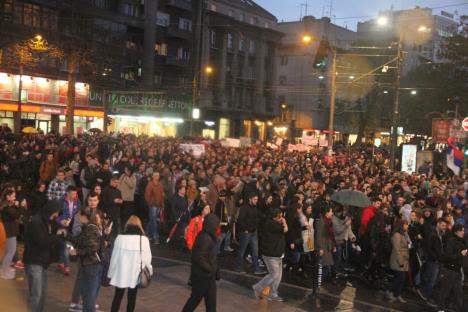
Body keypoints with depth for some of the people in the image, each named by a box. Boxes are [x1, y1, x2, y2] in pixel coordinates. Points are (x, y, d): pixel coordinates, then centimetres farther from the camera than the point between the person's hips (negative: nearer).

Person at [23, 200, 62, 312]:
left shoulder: (45, 221, 14)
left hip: (42, 262, 10)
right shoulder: (35, 222, -17)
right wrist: (58, 237, -12)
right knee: (36, 294, -9)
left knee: (43, 293, 13)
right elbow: (42, 242, -23)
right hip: (34, 263, -10)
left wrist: (58, 235, -1)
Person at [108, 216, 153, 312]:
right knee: (132, 298, 12)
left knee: (117, 297, 13)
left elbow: (114, 256, -2)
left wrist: (111, 273, 8)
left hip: (121, 272, 0)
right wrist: (149, 270, 12)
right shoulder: (144, 239, -7)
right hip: (136, 273, 0)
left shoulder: (120, 237, -7)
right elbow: (147, 257, -4)